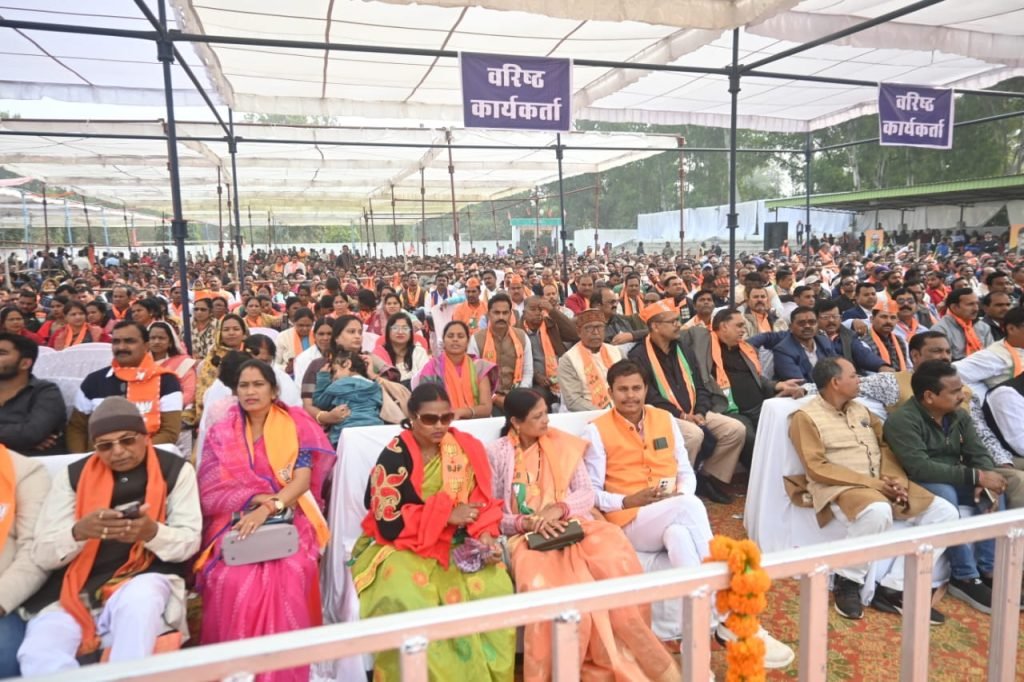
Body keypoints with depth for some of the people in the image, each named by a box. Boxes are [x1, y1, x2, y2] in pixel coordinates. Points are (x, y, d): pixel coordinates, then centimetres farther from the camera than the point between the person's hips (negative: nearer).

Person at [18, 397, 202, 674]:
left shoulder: (175, 470, 3)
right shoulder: (73, 474, 7)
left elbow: (190, 541, -1)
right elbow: (42, 554, 2)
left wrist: (152, 532, -24)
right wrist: (79, 532, -21)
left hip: (145, 581, -1)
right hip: (77, 591, 1)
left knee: (137, 599, -36)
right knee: (37, 653, -28)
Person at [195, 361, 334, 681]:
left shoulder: (297, 424, 5)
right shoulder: (221, 433, 10)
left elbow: (303, 479, -6)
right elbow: (211, 491, 1)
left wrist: (269, 507, -23)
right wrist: (259, 497, -15)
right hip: (235, 522, 1)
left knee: (285, 579, -30)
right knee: (232, 581, -29)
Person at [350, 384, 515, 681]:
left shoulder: (467, 448, 0)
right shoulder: (393, 457, -11)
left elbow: (482, 503, 3)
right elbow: (389, 524, -15)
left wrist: (486, 537, -16)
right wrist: (446, 515, -16)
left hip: (457, 544, 3)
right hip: (400, 547, -3)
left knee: (495, 587, -23)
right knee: (407, 600, -33)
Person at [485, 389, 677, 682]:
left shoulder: (563, 444, 11)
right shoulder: (496, 453, 3)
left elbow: (587, 493, 6)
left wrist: (560, 508, -14)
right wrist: (526, 522, -16)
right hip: (527, 537, -2)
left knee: (615, 552, -28)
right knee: (544, 586, -35)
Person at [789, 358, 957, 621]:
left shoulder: (860, 409, 19)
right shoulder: (806, 417, -5)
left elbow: (886, 446, 15)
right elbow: (817, 468, -13)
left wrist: (897, 479, -6)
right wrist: (872, 482, -17)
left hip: (884, 484, 8)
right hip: (840, 488, -8)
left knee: (945, 513, -5)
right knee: (878, 512, -38)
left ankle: (893, 587, -8)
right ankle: (848, 580, -14)